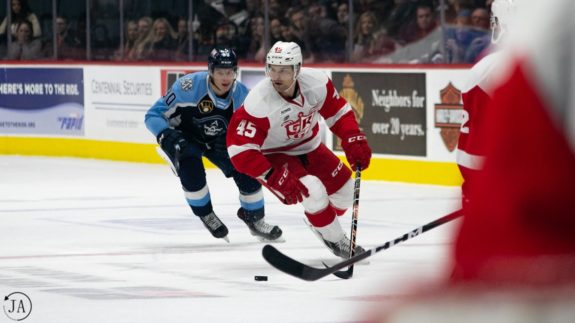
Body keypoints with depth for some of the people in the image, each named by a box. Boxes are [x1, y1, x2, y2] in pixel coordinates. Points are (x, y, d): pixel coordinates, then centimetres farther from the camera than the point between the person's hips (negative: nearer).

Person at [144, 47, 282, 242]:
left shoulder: (242, 95, -20)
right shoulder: (189, 86, -34)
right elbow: (154, 116, -27)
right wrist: (167, 137, -43)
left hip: (219, 140, 4)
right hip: (184, 137, -4)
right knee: (190, 167, -30)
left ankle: (255, 219, 14)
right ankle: (206, 215, -5)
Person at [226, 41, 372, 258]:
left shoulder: (316, 83, -22)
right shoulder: (259, 103, -35)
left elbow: (338, 113, -4)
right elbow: (240, 148, -34)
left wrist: (354, 142, -17)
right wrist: (275, 178, -39)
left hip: (308, 147, 6)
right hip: (274, 155, -6)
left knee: (344, 190, 7)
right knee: (313, 191, -23)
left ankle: (321, 223, 38)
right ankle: (335, 240, 2)